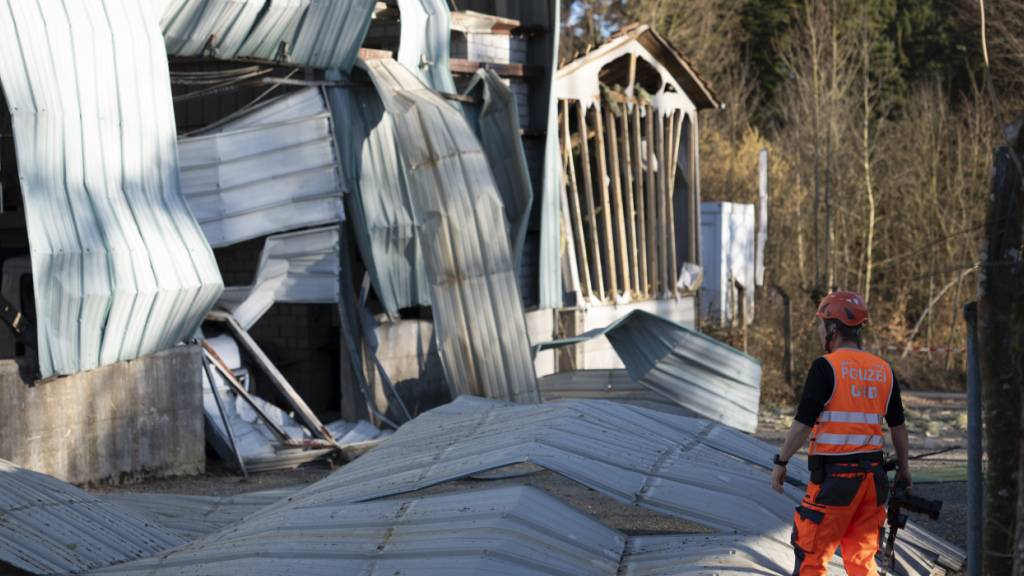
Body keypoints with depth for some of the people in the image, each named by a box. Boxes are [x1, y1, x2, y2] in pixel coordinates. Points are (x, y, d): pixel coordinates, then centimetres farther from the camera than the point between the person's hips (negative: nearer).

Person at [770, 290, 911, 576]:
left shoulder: (826, 367, -10)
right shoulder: (883, 370, 9)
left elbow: (803, 423, -12)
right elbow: (897, 425, 14)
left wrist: (781, 462, -3)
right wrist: (903, 467, 26)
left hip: (834, 476, -6)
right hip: (872, 475, 6)